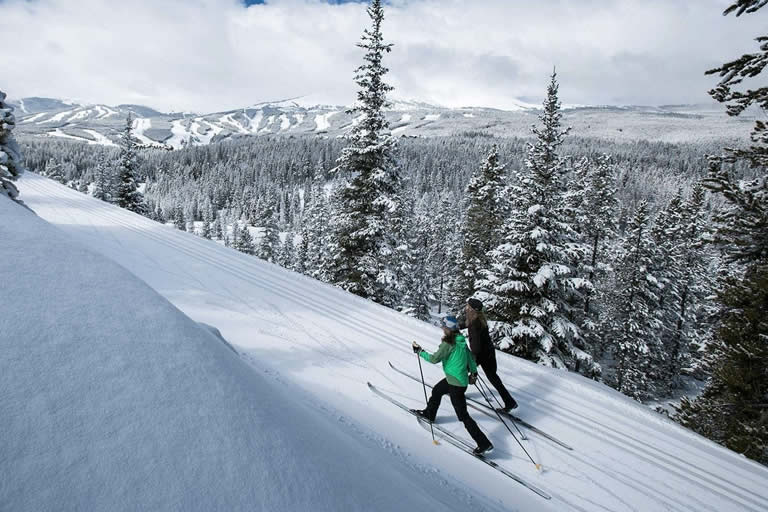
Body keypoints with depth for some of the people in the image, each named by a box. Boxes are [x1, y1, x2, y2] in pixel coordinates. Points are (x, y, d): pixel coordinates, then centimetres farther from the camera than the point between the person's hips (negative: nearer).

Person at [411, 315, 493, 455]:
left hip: (456, 383, -9)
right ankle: (429, 414, 53)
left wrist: (420, 351, -6)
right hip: (462, 379, 9)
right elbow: (470, 356, 11)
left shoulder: (448, 343, -24)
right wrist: (473, 372, 24)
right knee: (436, 391, 29)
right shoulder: (461, 341, 1)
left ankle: (484, 444, 4)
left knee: (463, 415, -1)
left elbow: (434, 359, -19)